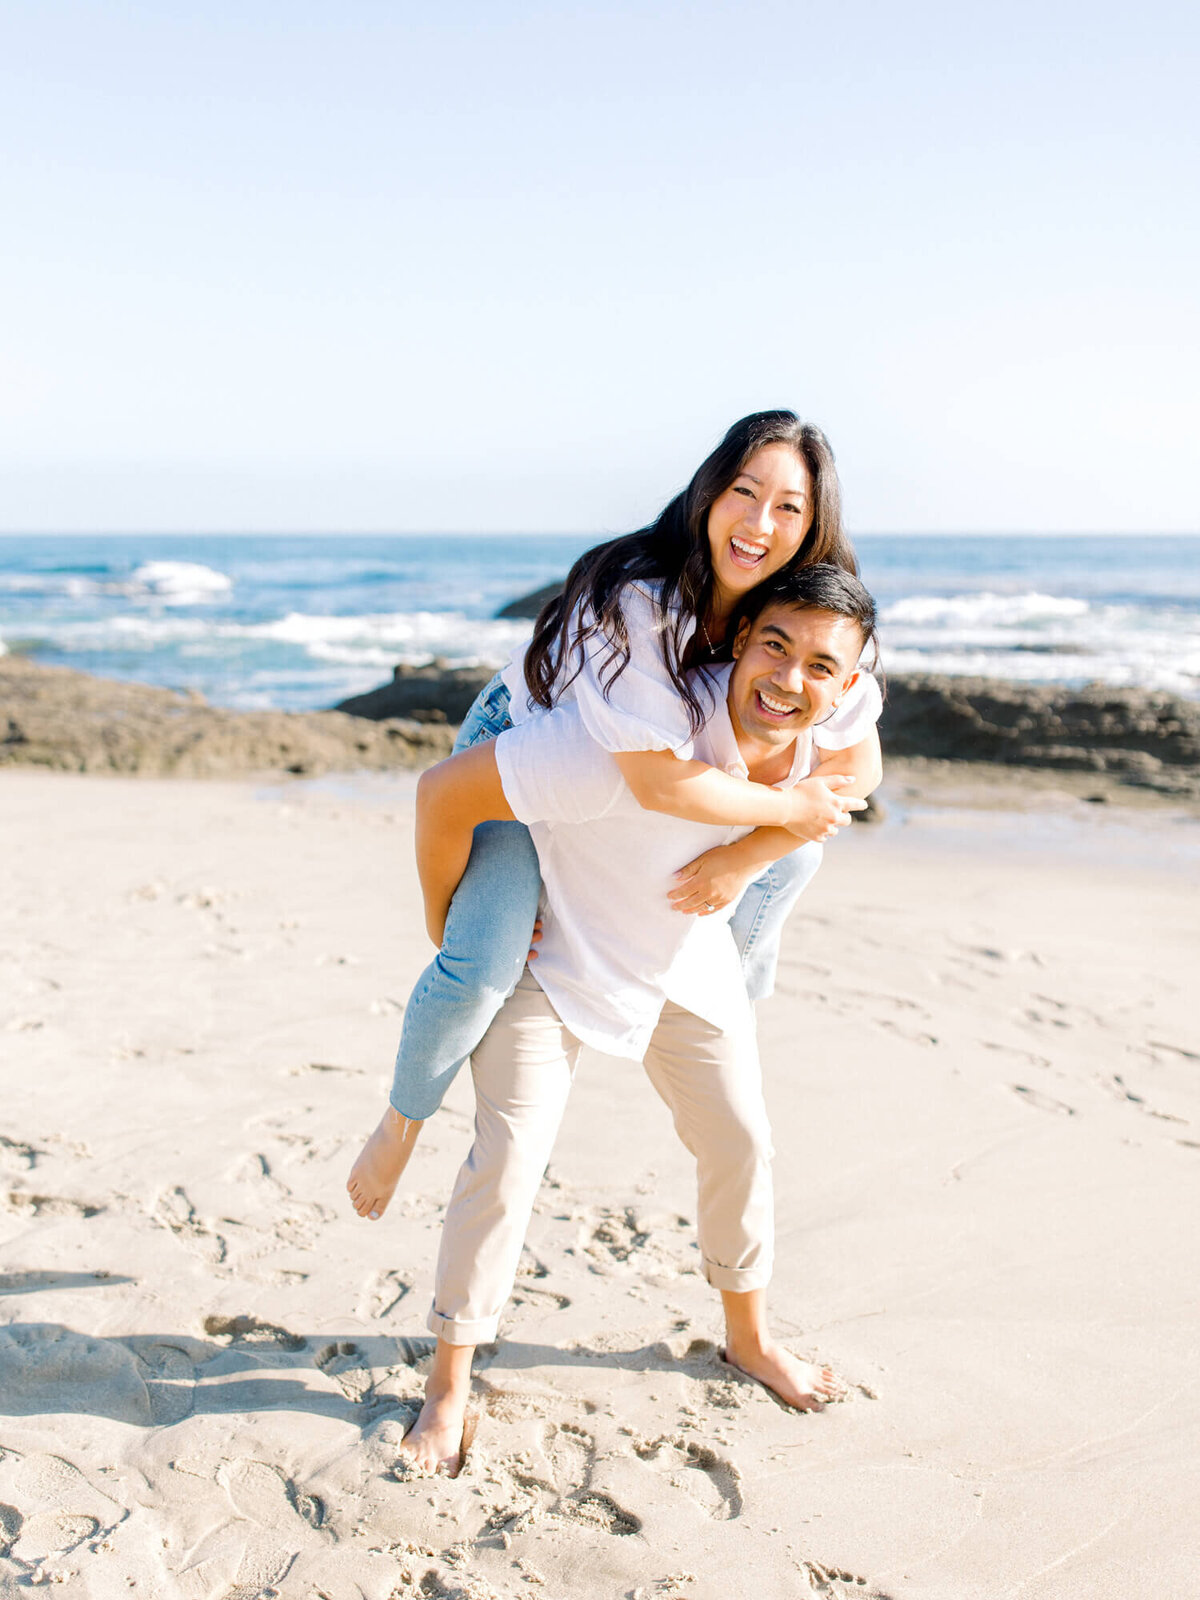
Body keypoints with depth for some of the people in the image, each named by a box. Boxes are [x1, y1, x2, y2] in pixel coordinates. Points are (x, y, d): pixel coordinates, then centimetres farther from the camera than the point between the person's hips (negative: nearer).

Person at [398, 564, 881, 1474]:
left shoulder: (832, 749, -19)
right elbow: (444, 792, -34)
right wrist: (446, 919, -19)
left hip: (687, 962, 6)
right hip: (554, 955, -6)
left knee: (740, 1142, 11)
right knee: (508, 1159, -10)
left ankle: (749, 1337, 36)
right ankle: (449, 1383, 10)